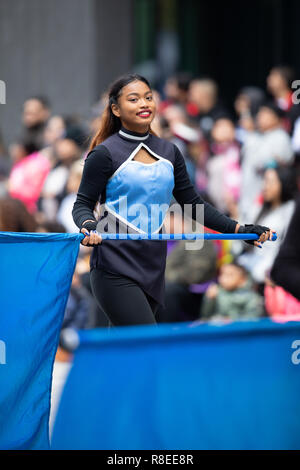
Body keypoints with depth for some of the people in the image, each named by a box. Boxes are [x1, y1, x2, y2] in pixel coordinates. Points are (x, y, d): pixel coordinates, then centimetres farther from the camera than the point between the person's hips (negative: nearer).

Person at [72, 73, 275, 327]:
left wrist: (239, 229, 6)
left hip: (153, 266, 6)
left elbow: (193, 203, 15)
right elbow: (83, 204, -2)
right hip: (115, 266, -6)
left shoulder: (169, 151, 12)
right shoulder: (105, 153, -5)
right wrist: (89, 226, -25)